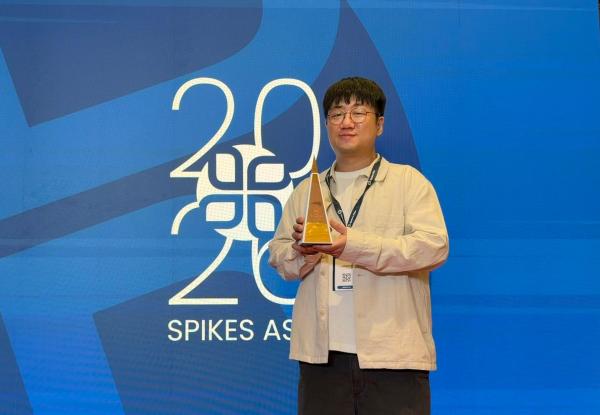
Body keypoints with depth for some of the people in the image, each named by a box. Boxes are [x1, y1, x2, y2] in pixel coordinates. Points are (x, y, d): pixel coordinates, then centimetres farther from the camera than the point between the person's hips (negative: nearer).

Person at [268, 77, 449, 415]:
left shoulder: (409, 181, 6)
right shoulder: (306, 190, 19)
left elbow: (434, 245, -8)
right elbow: (278, 256, 16)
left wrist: (352, 244, -18)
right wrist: (301, 249, -9)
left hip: (392, 353, -3)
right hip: (322, 353, 3)